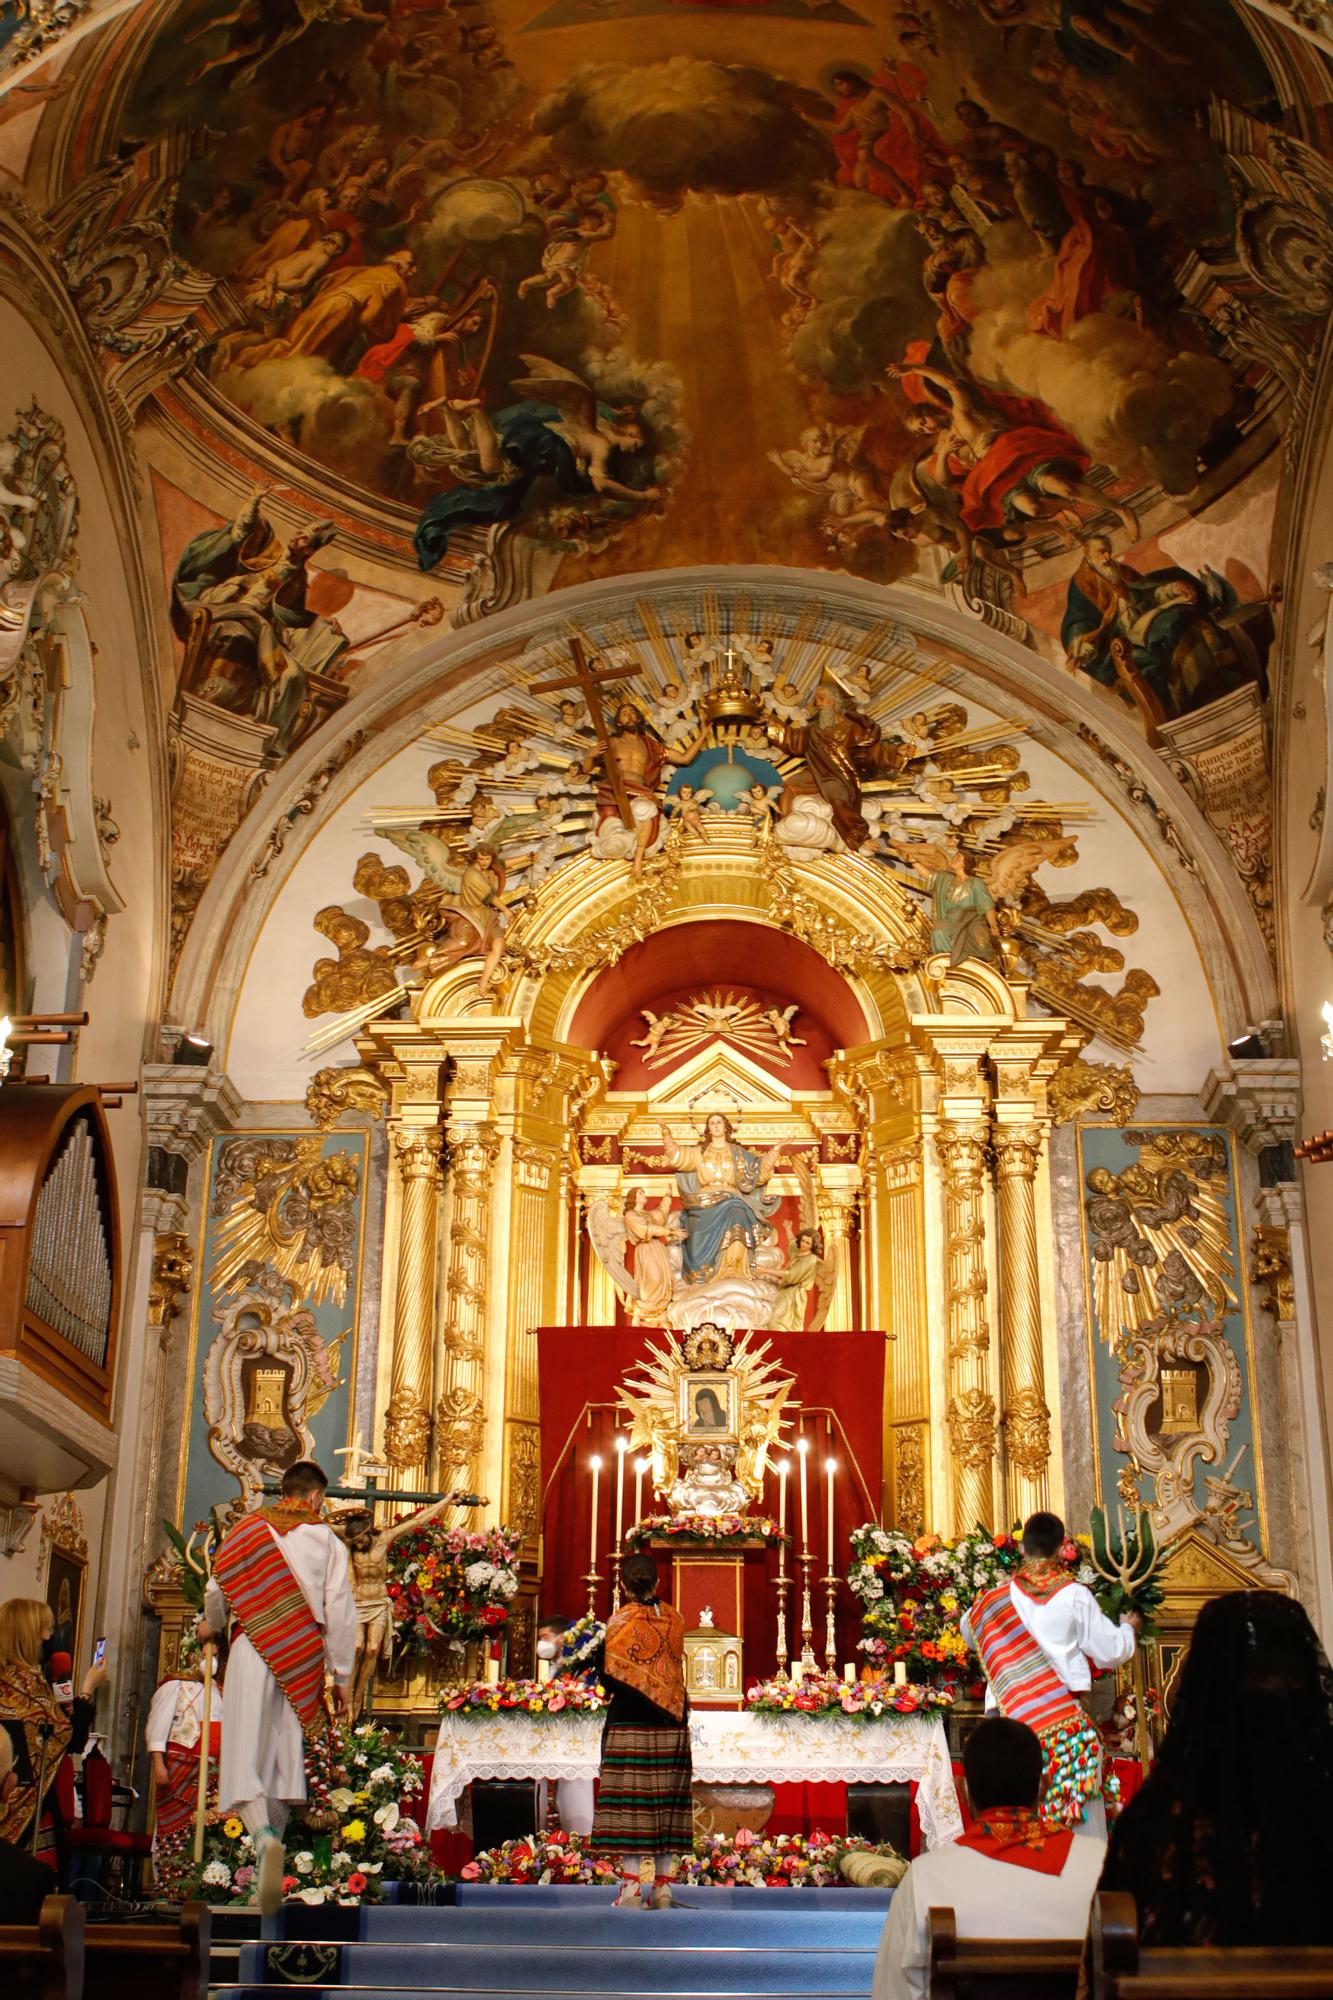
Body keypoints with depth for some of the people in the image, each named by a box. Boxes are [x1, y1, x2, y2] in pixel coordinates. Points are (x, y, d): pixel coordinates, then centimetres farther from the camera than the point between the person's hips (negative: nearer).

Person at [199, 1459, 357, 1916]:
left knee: (246, 1753, -7)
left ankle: (263, 1836, -32)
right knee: (285, 1754, 11)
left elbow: (219, 1587, 13)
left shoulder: (248, 1528, 7)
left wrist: (211, 1624, 36)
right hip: (302, 1660, 1)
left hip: (253, 1649, -1)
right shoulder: (327, 1540, 5)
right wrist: (340, 1677, 8)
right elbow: (340, 1610, 1)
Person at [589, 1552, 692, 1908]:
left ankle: (632, 1887, -5)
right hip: (672, 1727, 4)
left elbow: (611, 1678, -12)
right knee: (665, 1802, 7)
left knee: (630, 1803, -2)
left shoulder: (621, 1621, -8)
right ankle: (663, 1886, 9)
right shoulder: (674, 1618, 5)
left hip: (629, 1725, -4)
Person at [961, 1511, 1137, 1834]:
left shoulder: (996, 1599, 2)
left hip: (1014, 1719, 2)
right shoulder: (1075, 1595, -5)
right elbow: (1110, 1653, 1)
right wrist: (1127, 1627, 23)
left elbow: (969, 1632, 22)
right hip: (1066, 1720, -2)